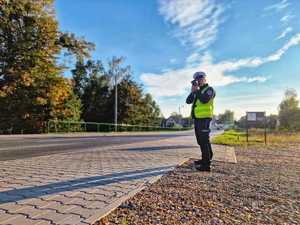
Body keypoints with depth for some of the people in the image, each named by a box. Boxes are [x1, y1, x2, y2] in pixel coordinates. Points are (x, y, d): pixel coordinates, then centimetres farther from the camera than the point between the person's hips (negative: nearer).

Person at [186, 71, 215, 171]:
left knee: (204, 141, -10)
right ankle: (206, 159, 31)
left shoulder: (209, 89, -3)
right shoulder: (197, 91, 21)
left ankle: (206, 165, -6)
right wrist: (193, 92, -4)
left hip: (204, 118, -9)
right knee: (201, 141, 17)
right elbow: (188, 101, 10)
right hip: (197, 118, 9)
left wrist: (196, 91, -12)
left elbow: (204, 100, -23)